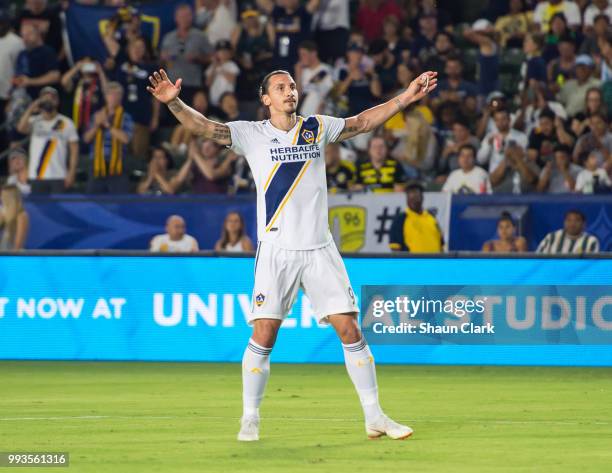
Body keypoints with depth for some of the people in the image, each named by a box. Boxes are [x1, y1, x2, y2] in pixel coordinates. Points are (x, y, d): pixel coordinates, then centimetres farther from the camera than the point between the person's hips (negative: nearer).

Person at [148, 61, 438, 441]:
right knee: (263, 337, -7)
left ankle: (375, 417, 7)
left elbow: (362, 122, 18)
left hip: (320, 249, 2)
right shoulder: (252, 134, 2)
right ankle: (250, 420, 7)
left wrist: (405, 98, 11)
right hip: (276, 250, -2)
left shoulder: (317, 127, 10)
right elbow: (205, 127, -8)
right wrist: (174, 102, -25)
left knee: (351, 331, -1)